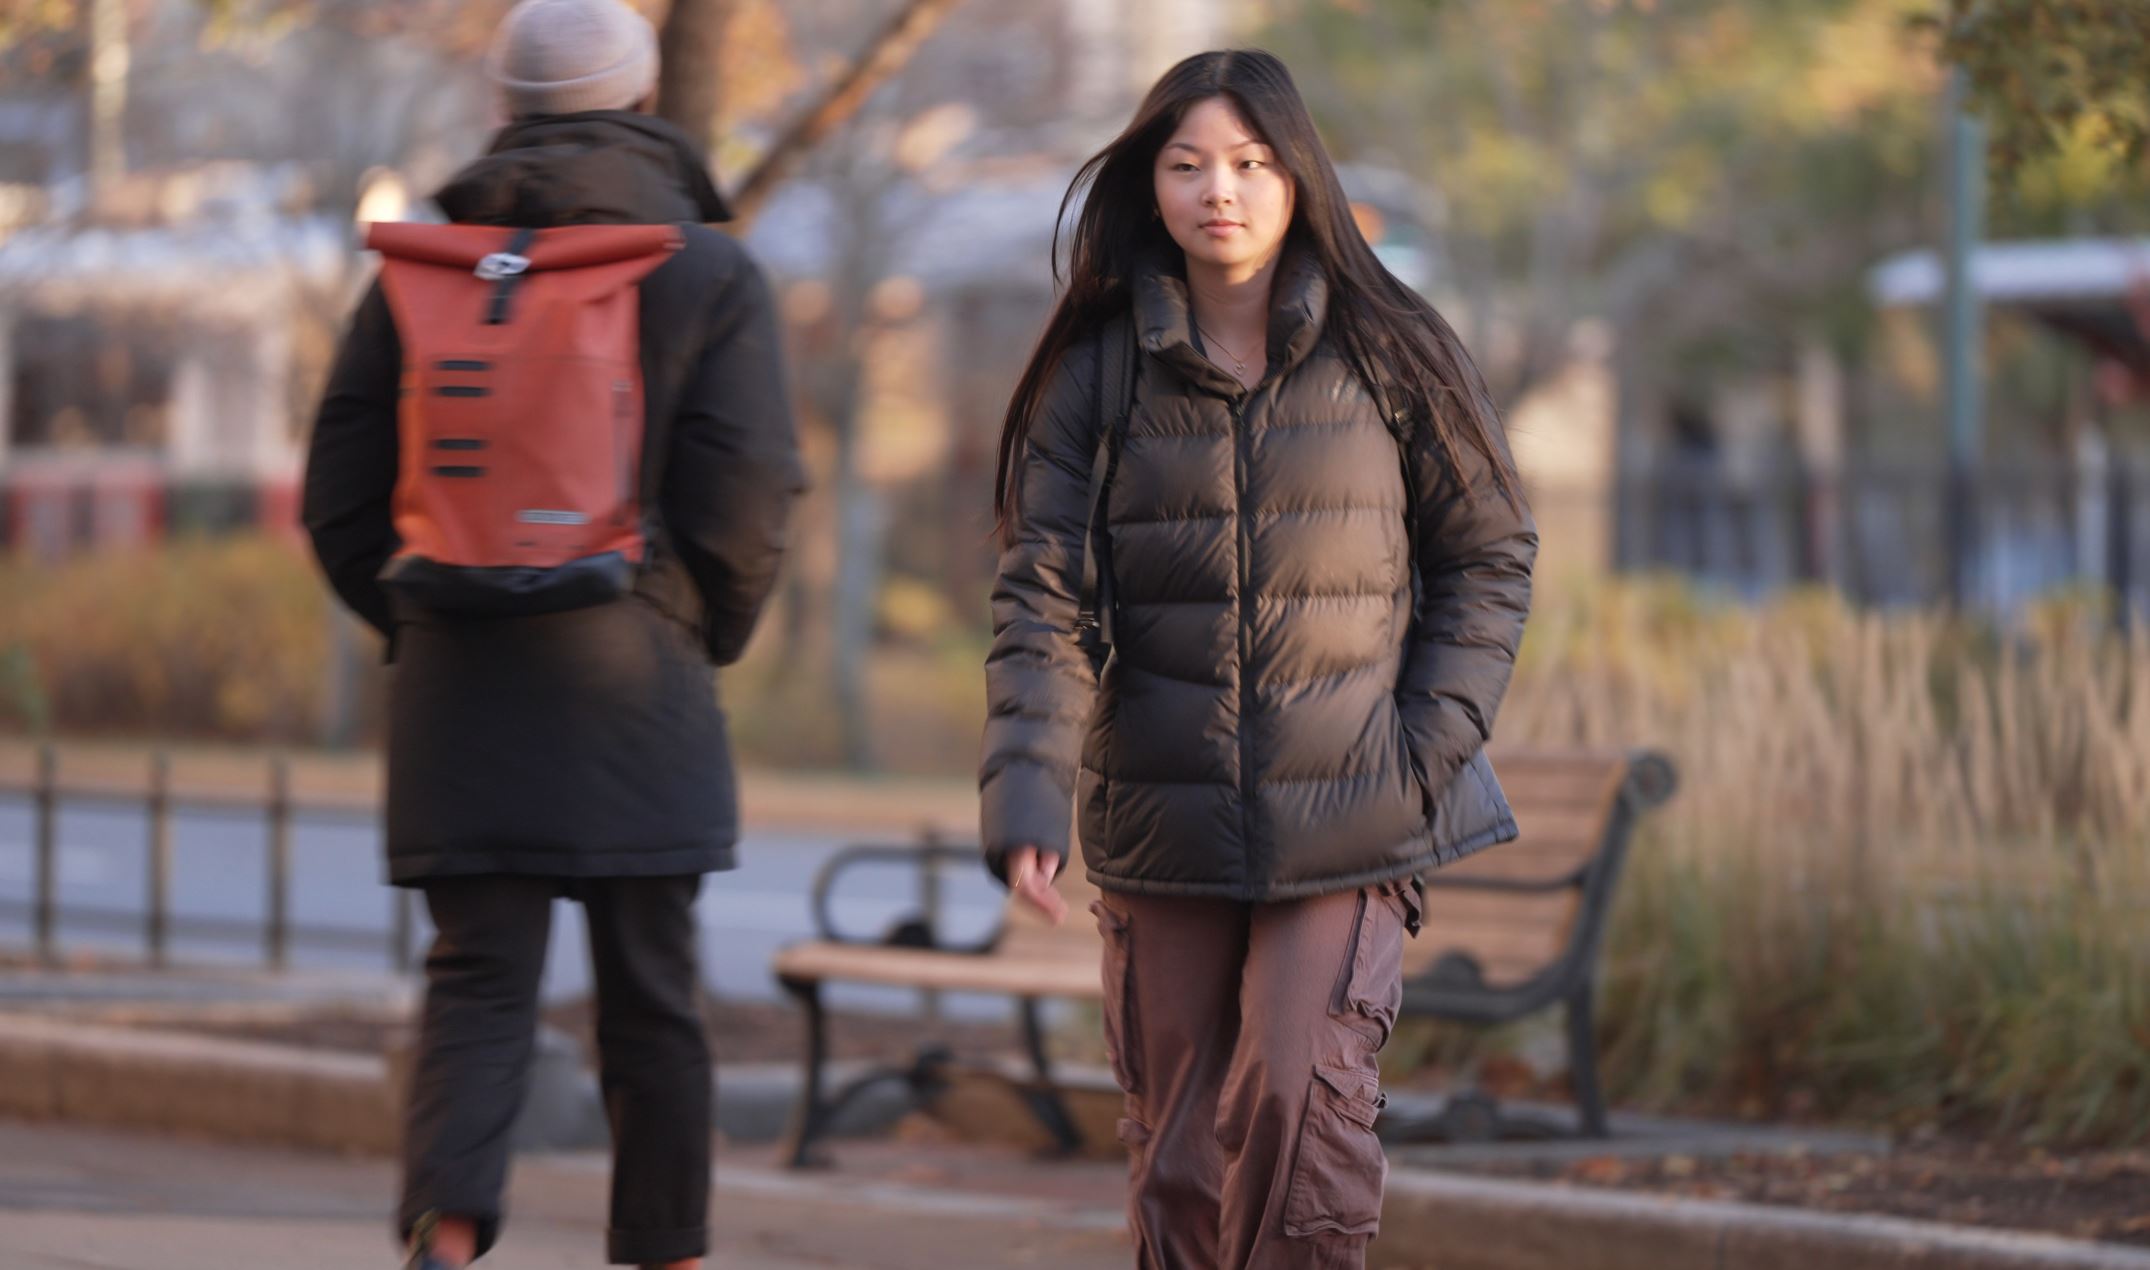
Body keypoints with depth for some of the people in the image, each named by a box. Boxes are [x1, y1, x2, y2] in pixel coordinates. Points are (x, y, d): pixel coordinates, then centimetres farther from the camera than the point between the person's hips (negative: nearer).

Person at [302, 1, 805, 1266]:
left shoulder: (423, 266, 7)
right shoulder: (712, 274, 0)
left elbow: (340, 497, 6)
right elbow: (747, 498, -9)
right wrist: (710, 638, 7)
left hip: (458, 688, 2)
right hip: (634, 688, -2)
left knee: (476, 986, -1)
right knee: (652, 1003, 9)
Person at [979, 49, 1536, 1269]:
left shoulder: (1389, 355, 1)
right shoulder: (1099, 371, 1)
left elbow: (1492, 553, 7)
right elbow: (1043, 595, -5)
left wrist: (1428, 749, -4)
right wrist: (1026, 799, -18)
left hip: (1350, 820, -2)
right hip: (1162, 827, 2)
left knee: (1304, 1120, -15)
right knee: (1176, 1159, 5)